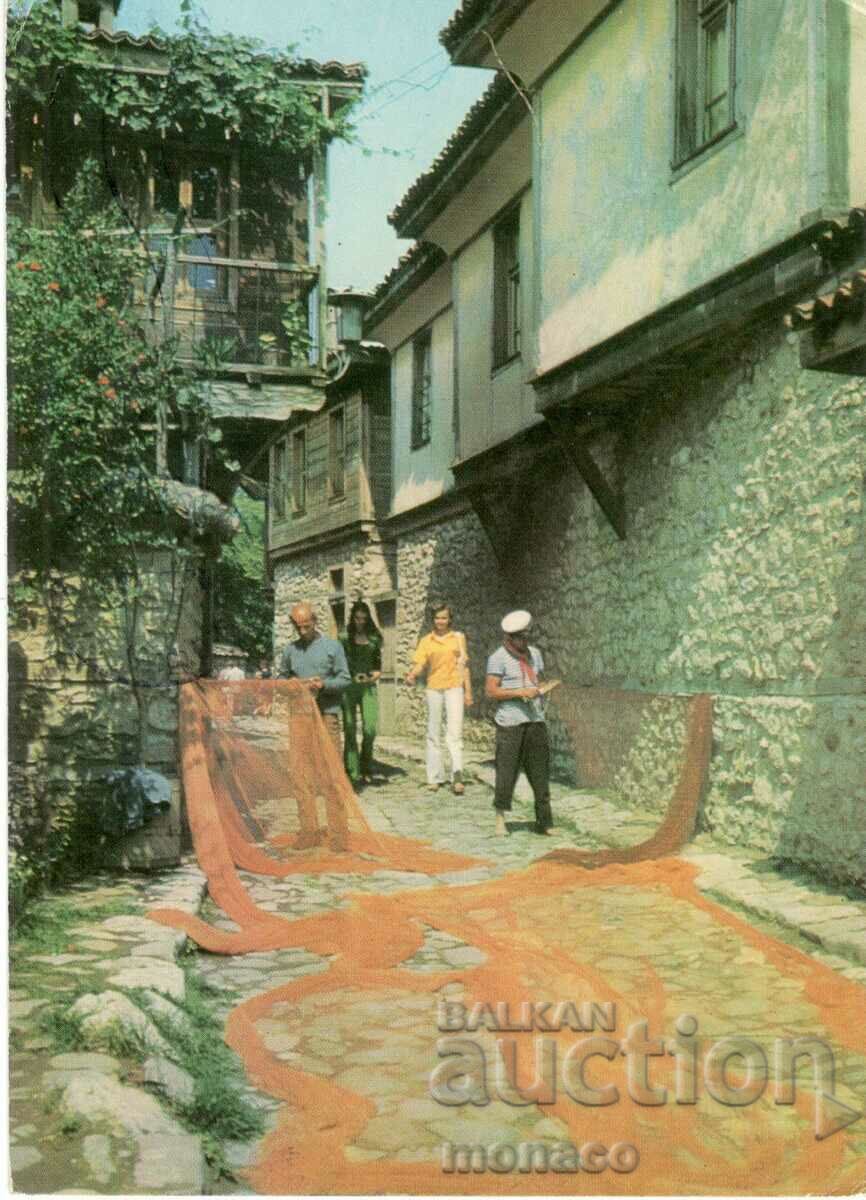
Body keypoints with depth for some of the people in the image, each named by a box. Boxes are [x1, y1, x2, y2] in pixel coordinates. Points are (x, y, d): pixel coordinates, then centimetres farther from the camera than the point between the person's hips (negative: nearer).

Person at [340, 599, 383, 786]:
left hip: (368, 686, 2)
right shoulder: (345, 638, 2)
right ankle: (353, 772, 2)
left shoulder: (374, 638, 10)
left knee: (370, 728, -8)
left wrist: (376, 673, 0)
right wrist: (350, 676, -10)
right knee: (350, 729, -3)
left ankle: (366, 770, 9)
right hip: (348, 686, -2)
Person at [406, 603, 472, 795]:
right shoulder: (426, 641, 8)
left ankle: (457, 775, -22)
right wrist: (412, 675, -24)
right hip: (433, 688, 1)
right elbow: (419, 663, -3)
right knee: (434, 734, 5)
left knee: (455, 732, -13)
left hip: (454, 687, -1)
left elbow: (464, 665, 11)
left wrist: (468, 691, 8)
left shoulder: (458, 638, 9)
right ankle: (435, 777, 12)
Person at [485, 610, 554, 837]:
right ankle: (500, 814, 14)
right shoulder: (498, 658, -5)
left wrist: (540, 691, 7)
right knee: (506, 769, -3)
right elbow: (490, 691, -11)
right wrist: (520, 692, -17)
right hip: (510, 722, -5)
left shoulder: (534, 653, 15)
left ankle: (544, 822, 6)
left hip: (535, 720, 5)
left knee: (540, 770, 3)